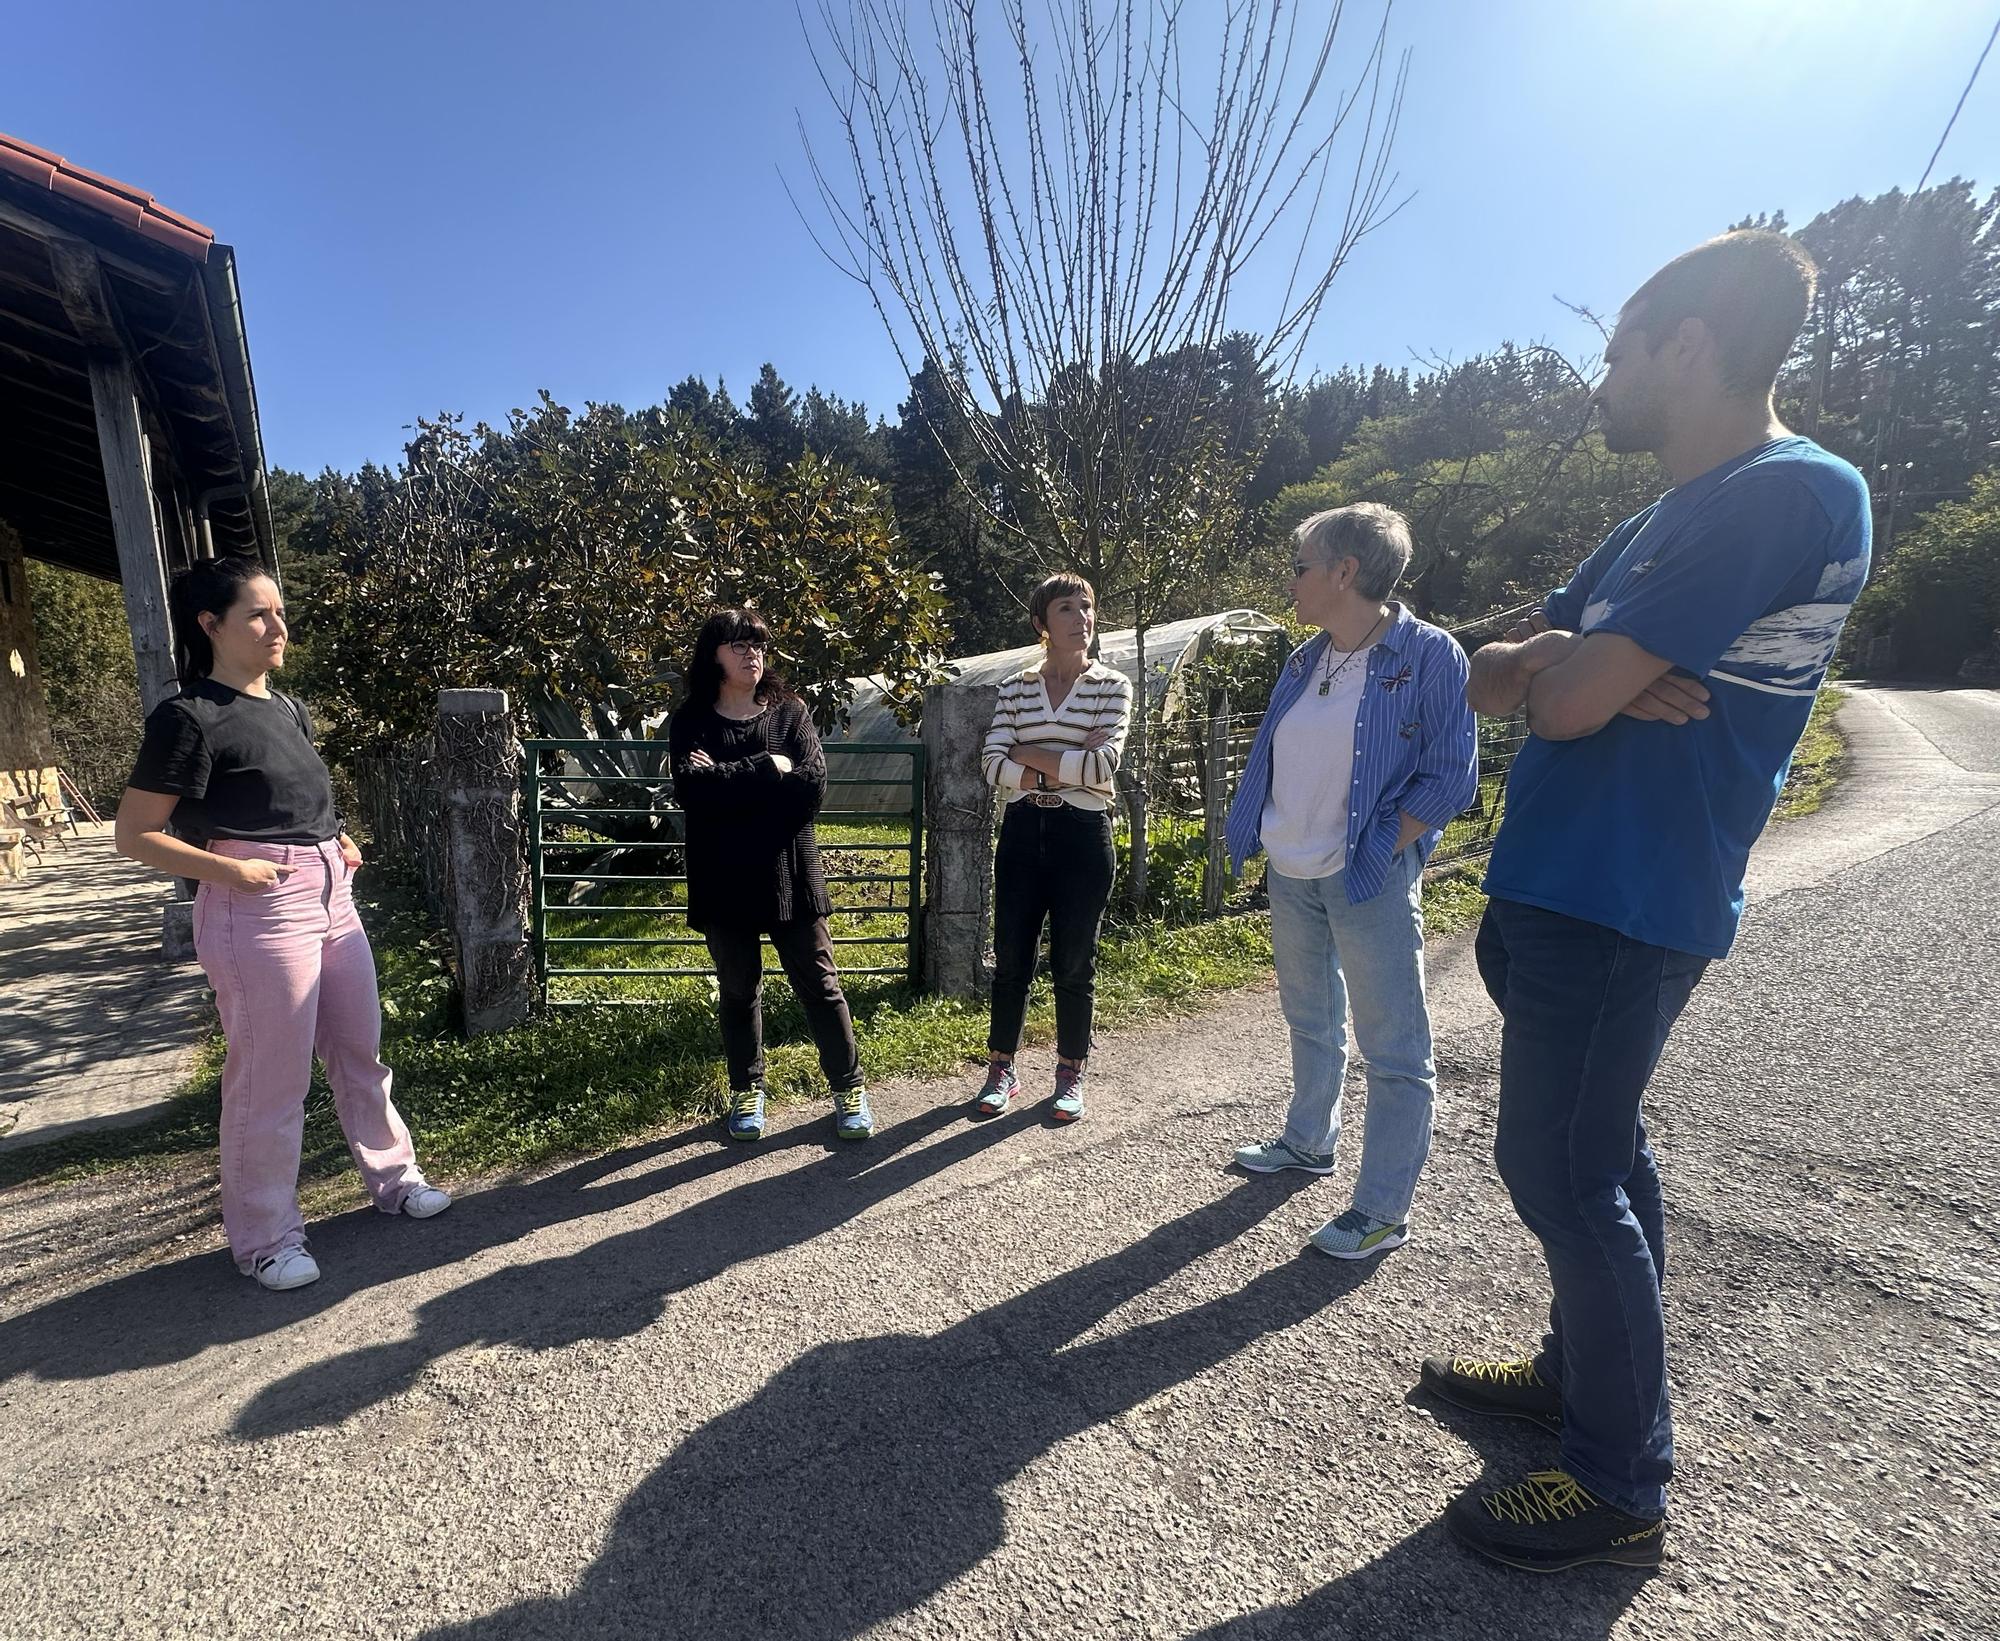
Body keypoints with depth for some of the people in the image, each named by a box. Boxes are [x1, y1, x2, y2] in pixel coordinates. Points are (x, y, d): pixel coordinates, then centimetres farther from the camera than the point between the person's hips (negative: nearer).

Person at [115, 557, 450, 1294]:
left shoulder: (288, 708, 12)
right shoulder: (190, 717, -11)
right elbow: (133, 834, -10)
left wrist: (338, 842, 8)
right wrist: (230, 871, -22)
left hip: (330, 897, 8)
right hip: (259, 911, -7)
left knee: (360, 1051, 17)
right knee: (271, 1079, 3)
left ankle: (392, 1177, 33)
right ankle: (264, 1236, 21)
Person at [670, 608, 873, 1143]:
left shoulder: (791, 712, 2)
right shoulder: (691, 722, 1)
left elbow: (813, 785, -13)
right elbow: (690, 789, -17)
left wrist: (727, 780, -14)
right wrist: (767, 769, -17)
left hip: (790, 874, 0)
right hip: (724, 880, 1)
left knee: (819, 984, 6)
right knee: (738, 991, 14)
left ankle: (849, 1089, 21)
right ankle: (747, 1092, 32)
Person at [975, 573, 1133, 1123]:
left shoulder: (1112, 686, 0)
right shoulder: (1014, 688, 6)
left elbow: (1103, 764, -14)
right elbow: (994, 765, -7)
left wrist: (1028, 754, -10)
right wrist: (1067, 765, -16)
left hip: (1083, 835, -2)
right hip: (1023, 832, 2)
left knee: (1073, 965, 6)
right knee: (1010, 959, 7)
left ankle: (1071, 1077, 25)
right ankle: (1001, 1072, 25)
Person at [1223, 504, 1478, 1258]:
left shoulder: (1428, 655, -12)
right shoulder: (1305, 661, 7)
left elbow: (1451, 776, -13)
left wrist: (1375, 855, -15)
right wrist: (1259, 839, 6)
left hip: (1368, 880, -7)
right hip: (1290, 875, 7)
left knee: (1393, 1048, 4)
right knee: (1311, 1020, 22)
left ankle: (1382, 1211, 17)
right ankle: (1309, 1141, 42)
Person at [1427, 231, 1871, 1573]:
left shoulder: (1794, 493, -14)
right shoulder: (1668, 520, 17)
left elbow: (1565, 700, -22)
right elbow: (1495, 679, 13)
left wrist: (1559, 664, 0)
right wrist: (1570, 665, -8)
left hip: (1618, 905, -9)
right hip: (1578, 892, 10)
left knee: (1560, 1170, 0)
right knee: (1595, 1156, 18)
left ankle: (1623, 1483, 18)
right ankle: (1587, 1372, 36)